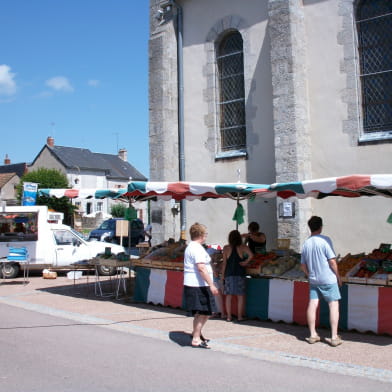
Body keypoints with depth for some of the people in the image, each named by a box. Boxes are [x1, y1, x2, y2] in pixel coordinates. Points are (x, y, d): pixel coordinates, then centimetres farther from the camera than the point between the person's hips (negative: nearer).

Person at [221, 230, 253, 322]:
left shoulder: (226, 248, -1)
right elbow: (251, 255, -18)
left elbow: (224, 262, -1)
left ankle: (229, 316, 11)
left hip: (228, 273, 1)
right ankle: (239, 316, 11)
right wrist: (245, 262, -3)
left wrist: (223, 275, 6)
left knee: (228, 295, 8)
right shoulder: (243, 247, -2)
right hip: (240, 274, 0)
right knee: (240, 296, 8)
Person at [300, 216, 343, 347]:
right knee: (333, 305, 2)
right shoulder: (325, 240, -11)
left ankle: (313, 335, 13)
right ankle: (334, 337, 2)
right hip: (328, 279, -5)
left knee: (312, 305, 7)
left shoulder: (306, 244, 5)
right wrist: (338, 276, -2)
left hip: (313, 280, 5)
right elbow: (332, 261, -13)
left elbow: (303, 265, 10)